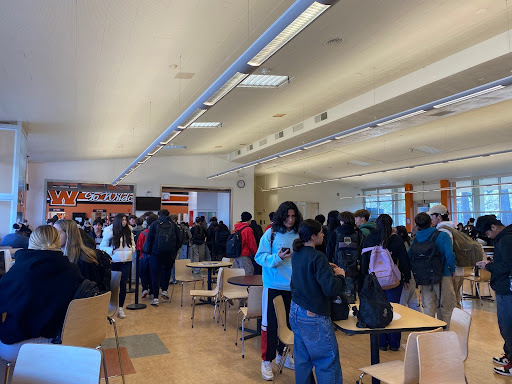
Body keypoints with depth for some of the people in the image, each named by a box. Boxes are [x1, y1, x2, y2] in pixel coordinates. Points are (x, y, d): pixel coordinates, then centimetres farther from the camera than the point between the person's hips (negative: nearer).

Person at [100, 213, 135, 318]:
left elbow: (133, 244, 20)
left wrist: (131, 249, -1)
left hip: (126, 262, 2)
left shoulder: (129, 232, 7)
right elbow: (102, 247, -1)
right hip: (114, 262, -2)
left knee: (123, 284, -1)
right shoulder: (110, 232, -3)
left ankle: (120, 308, 6)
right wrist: (111, 251, -16)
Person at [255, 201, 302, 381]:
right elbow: (260, 257, -9)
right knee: (270, 323, 4)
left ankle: (283, 354, 36)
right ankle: (267, 361, 20)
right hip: (274, 286, -3)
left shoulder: (299, 235, 2)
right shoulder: (271, 233, -7)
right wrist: (278, 257, -24)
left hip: (293, 286, 4)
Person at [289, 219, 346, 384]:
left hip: (295, 312, 8)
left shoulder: (296, 254, 5)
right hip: (313, 317, -8)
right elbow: (331, 288, -24)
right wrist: (340, 275, -7)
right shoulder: (318, 257, -21)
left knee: (302, 358, 18)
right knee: (328, 360, 4)